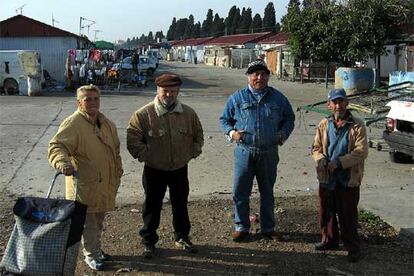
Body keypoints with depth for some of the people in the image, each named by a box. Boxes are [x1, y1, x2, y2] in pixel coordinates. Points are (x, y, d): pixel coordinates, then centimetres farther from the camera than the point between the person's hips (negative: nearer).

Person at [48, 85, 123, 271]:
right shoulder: (72, 124, -19)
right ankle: (90, 255, 25)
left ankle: (96, 249, 41)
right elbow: (56, 146, -31)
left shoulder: (106, 123, 7)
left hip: (105, 184, 7)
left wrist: (118, 172, 19)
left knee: (99, 220, 22)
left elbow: (115, 150, 18)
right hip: (84, 185, -7)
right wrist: (62, 162, -50)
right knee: (88, 222, 6)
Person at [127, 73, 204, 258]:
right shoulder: (143, 114, -14)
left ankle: (182, 237, 35)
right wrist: (145, 156, -11)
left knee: (180, 205, 17)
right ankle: (149, 241, 25)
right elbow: (133, 140, -10)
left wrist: (192, 153, 4)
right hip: (154, 170, -3)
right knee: (152, 207, 9)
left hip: (180, 169, 3)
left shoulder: (188, 113, -2)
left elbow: (198, 135, 13)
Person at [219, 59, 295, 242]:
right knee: (240, 192, 2)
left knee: (267, 192, 13)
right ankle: (241, 227, 18)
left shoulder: (278, 98, 6)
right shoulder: (237, 98, 2)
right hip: (244, 152, -1)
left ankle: (268, 228, 27)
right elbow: (224, 119, 10)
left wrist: (283, 135, 1)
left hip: (269, 153, 1)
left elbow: (289, 118, 18)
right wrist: (231, 132, -9)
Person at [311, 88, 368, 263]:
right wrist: (321, 160, -11)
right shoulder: (324, 125, 4)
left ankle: (352, 247, 19)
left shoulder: (357, 126, -9)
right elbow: (316, 147, 11)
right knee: (326, 211, 15)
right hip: (327, 177, 4)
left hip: (349, 178, -4)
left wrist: (339, 162, -22)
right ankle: (329, 240, 33)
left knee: (348, 214, 4)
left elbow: (361, 152, -15)